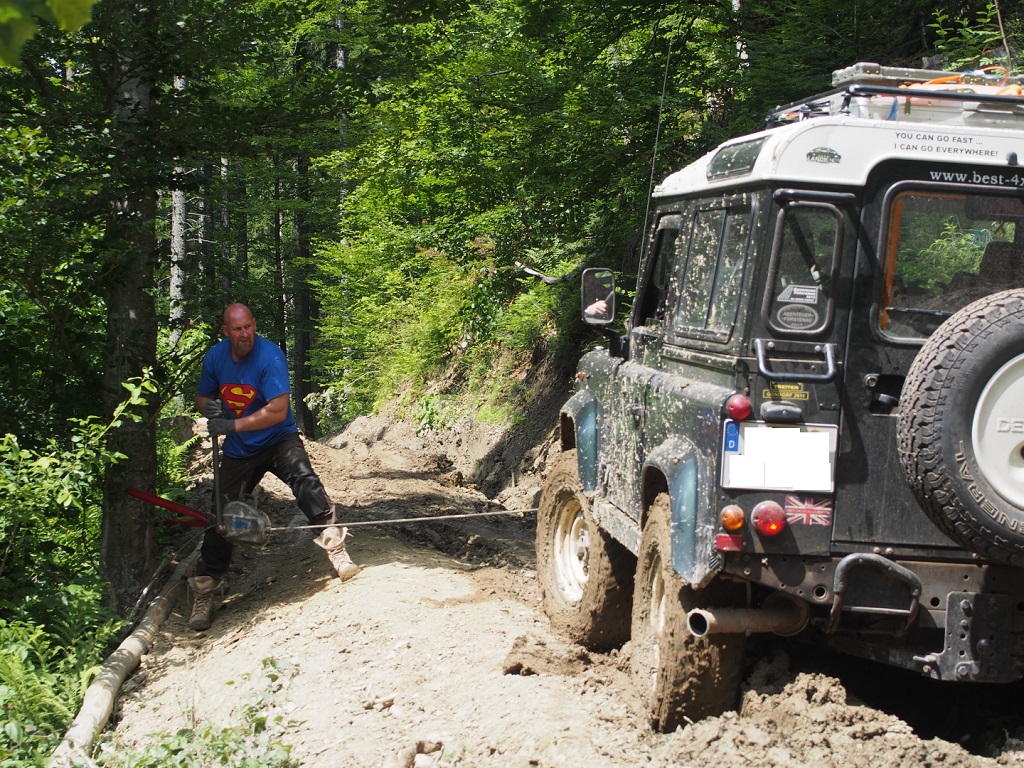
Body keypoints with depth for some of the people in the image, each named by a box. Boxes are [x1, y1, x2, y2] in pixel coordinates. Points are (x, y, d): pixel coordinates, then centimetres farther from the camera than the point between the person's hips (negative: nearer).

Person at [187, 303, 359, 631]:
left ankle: (335, 546, -36)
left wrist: (233, 425, -30)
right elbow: (202, 396, 10)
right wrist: (208, 406, -14)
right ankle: (204, 593, 16)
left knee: (303, 478, -33)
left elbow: (278, 411, -28)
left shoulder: (270, 355, -22)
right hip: (237, 451, 4)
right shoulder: (215, 356, -6)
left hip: (278, 440, -4)